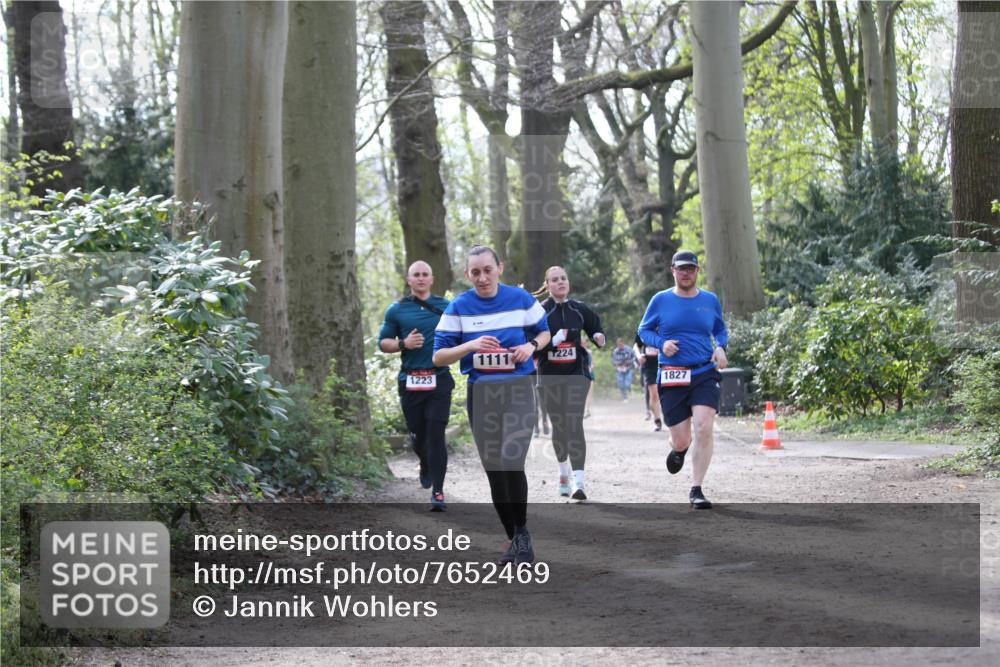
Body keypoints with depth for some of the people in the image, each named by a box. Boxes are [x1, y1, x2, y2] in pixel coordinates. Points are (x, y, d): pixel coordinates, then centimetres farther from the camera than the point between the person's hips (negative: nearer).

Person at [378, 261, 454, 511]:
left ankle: (438, 491, -10)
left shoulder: (446, 307, 7)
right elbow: (383, 343, 7)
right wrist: (404, 344, -11)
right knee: (418, 434, 10)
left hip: (439, 380, -1)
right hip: (410, 382, 1)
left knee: (436, 434, -11)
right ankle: (426, 467, 43)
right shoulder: (397, 310, 7)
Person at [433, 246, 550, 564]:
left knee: (512, 463, -19)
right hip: (480, 392, 2)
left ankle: (522, 532, 1)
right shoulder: (458, 307, -1)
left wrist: (531, 345, -8)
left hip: (518, 389, -2)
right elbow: (438, 357, -2)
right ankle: (514, 538, 22)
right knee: (493, 469, 6)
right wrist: (471, 346, -19)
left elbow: (544, 332, 15)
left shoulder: (521, 299, 0)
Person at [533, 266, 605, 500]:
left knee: (575, 424, -13)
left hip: (576, 373, 0)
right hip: (549, 376, 1)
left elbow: (595, 327, 18)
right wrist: (554, 341, -22)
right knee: (558, 425, 10)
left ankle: (578, 481, -19)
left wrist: (599, 338, -5)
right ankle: (563, 471, 34)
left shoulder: (580, 310, 3)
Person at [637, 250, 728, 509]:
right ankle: (678, 449, 41)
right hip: (672, 377, 0)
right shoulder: (660, 300, 3)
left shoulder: (710, 300, 7)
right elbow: (644, 330, 11)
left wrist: (720, 347, -1)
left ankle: (696, 490, -7)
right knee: (681, 440, -1)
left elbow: (720, 330, 20)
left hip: (705, 374, 1)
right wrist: (661, 343, -8)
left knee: (704, 429, -19)